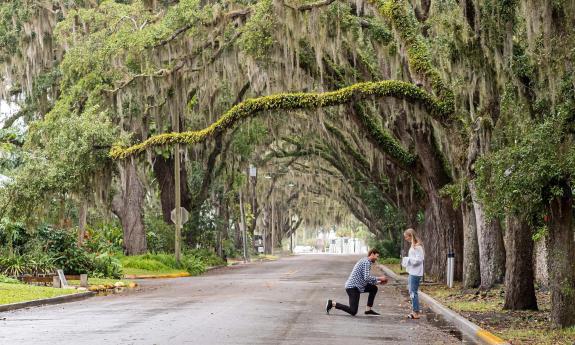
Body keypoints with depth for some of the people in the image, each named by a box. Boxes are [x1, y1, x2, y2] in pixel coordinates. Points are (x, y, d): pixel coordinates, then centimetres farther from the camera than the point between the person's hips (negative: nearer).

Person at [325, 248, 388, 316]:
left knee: (374, 288, 17)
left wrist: (379, 282, 16)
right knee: (353, 312, -13)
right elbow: (366, 278, -22)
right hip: (353, 287, -10)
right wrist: (379, 278, -11)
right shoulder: (366, 262, -11)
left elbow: (367, 279, 25)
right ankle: (333, 303, -5)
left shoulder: (365, 261, 21)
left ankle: (368, 309, 14)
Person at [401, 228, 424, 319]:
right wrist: (406, 261, 9)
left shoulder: (417, 246, -16)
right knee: (412, 291, 15)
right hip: (412, 272, 10)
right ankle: (415, 310, 23)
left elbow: (418, 259, -20)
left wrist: (407, 259, -16)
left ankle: (416, 313, -2)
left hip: (416, 273, -10)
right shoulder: (413, 245, 14)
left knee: (413, 292, -7)